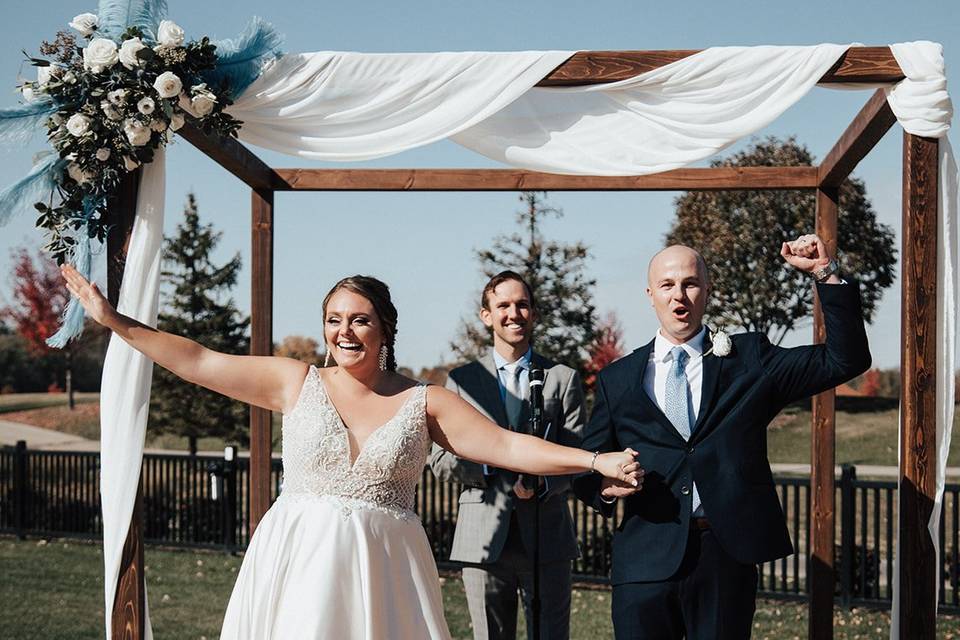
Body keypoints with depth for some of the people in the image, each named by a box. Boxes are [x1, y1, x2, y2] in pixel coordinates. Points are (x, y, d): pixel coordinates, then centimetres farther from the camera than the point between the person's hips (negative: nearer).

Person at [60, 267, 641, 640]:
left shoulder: (424, 402, 4)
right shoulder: (298, 382, 6)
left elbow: (506, 446, 0)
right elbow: (199, 362, 6)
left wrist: (597, 461, -10)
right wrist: (115, 321, 3)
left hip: (380, 567, 0)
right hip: (298, 561, 1)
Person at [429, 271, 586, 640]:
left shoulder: (563, 378, 9)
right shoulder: (462, 380, 9)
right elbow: (441, 463, 5)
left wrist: (543, 484, -16)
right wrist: (493, 461, -13)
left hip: (546, 539, 0)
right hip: (484, 540, 0)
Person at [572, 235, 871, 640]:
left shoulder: (749, 359, 9)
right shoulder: (617, 381, 11)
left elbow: (846, 360, 3)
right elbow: (584, 471, 14)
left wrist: (826, 275, -5)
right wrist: (605, 485, -10)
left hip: (727, 557, -1)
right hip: (646, 558, 1)